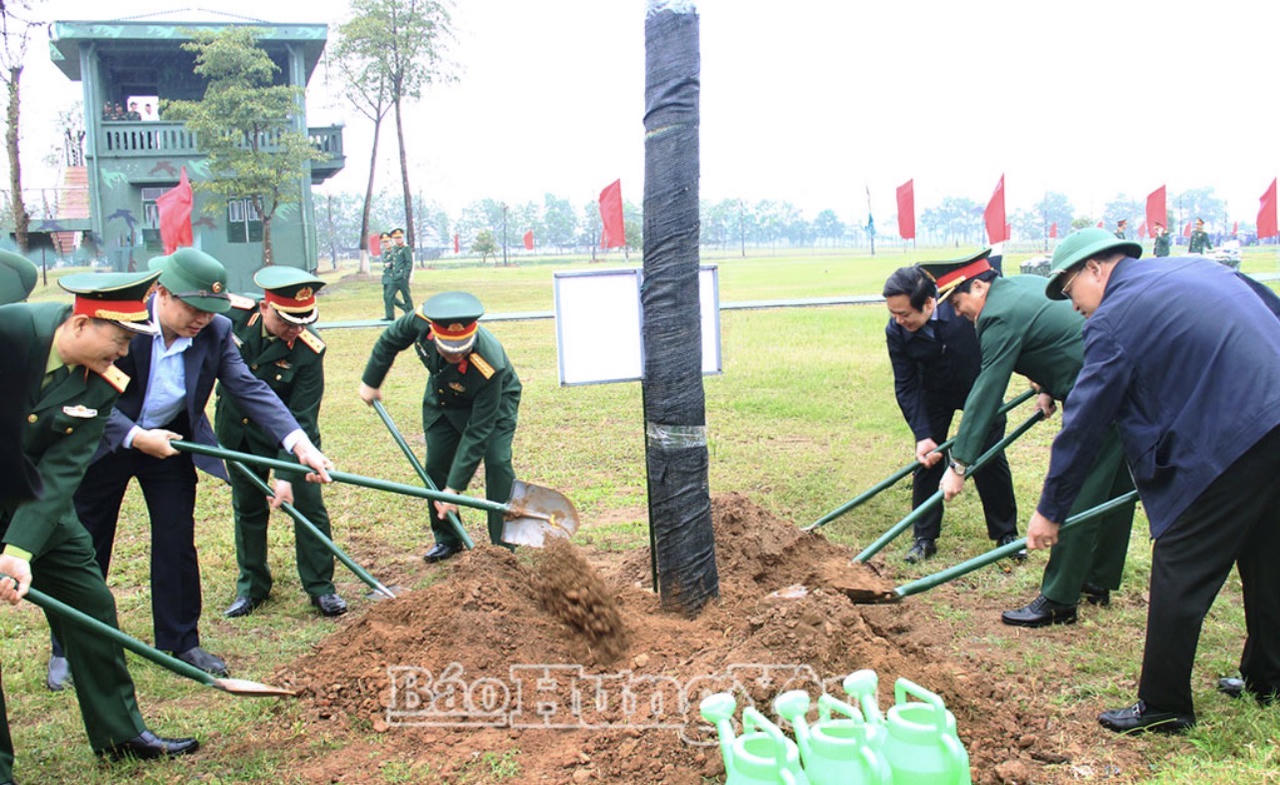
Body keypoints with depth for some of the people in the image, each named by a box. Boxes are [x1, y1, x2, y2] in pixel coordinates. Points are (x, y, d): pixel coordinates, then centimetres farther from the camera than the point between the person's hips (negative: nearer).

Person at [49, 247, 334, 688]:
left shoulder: (216, 331, -16)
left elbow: (249, 388, -21)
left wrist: (300, 443, -33)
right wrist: (135, 437, -28)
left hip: (171, 441, 3)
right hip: (104, 443, -2)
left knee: (177, 542, 5)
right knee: (85, 547, 8)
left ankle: (179, 642, 21)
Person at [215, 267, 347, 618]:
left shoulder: (309, 350, -27)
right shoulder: (230, 316, -20)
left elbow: (301, 418, -24)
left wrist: (286, 474, -27)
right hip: (237, 429, 3)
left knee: (307, 503, -4)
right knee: (247, 507, 11)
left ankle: (320, 585, 11)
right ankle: (252, 586, 26)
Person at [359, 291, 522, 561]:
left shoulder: (490, 366, -44)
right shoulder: (421, 321, -33)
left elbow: (477, 432, -38)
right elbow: (389, 341, -7)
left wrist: (454, 488, -35)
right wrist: (370, 382, 4)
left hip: (494, 400, -4)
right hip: (441, 400, 5)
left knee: (497, 463, -19)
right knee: (436, 466, 4)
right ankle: (447, 539, 22)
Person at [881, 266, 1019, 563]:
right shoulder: (896, 332, -25)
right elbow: (906, 386, -18)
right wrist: (922, 435, -26)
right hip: (934, 394, 2)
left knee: (991, 460, 2)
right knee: (926, 460, -2)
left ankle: (1006, 534, 19)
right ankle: (925, 537, 11)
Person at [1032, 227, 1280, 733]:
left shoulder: (1114, 318, -8)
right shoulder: (1198, 267, 16)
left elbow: (1084, 423, -7)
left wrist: (1049, 510, 1)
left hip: (1228, 447, -9)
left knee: (1180, 573, 1)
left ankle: (1163, 706, 11)